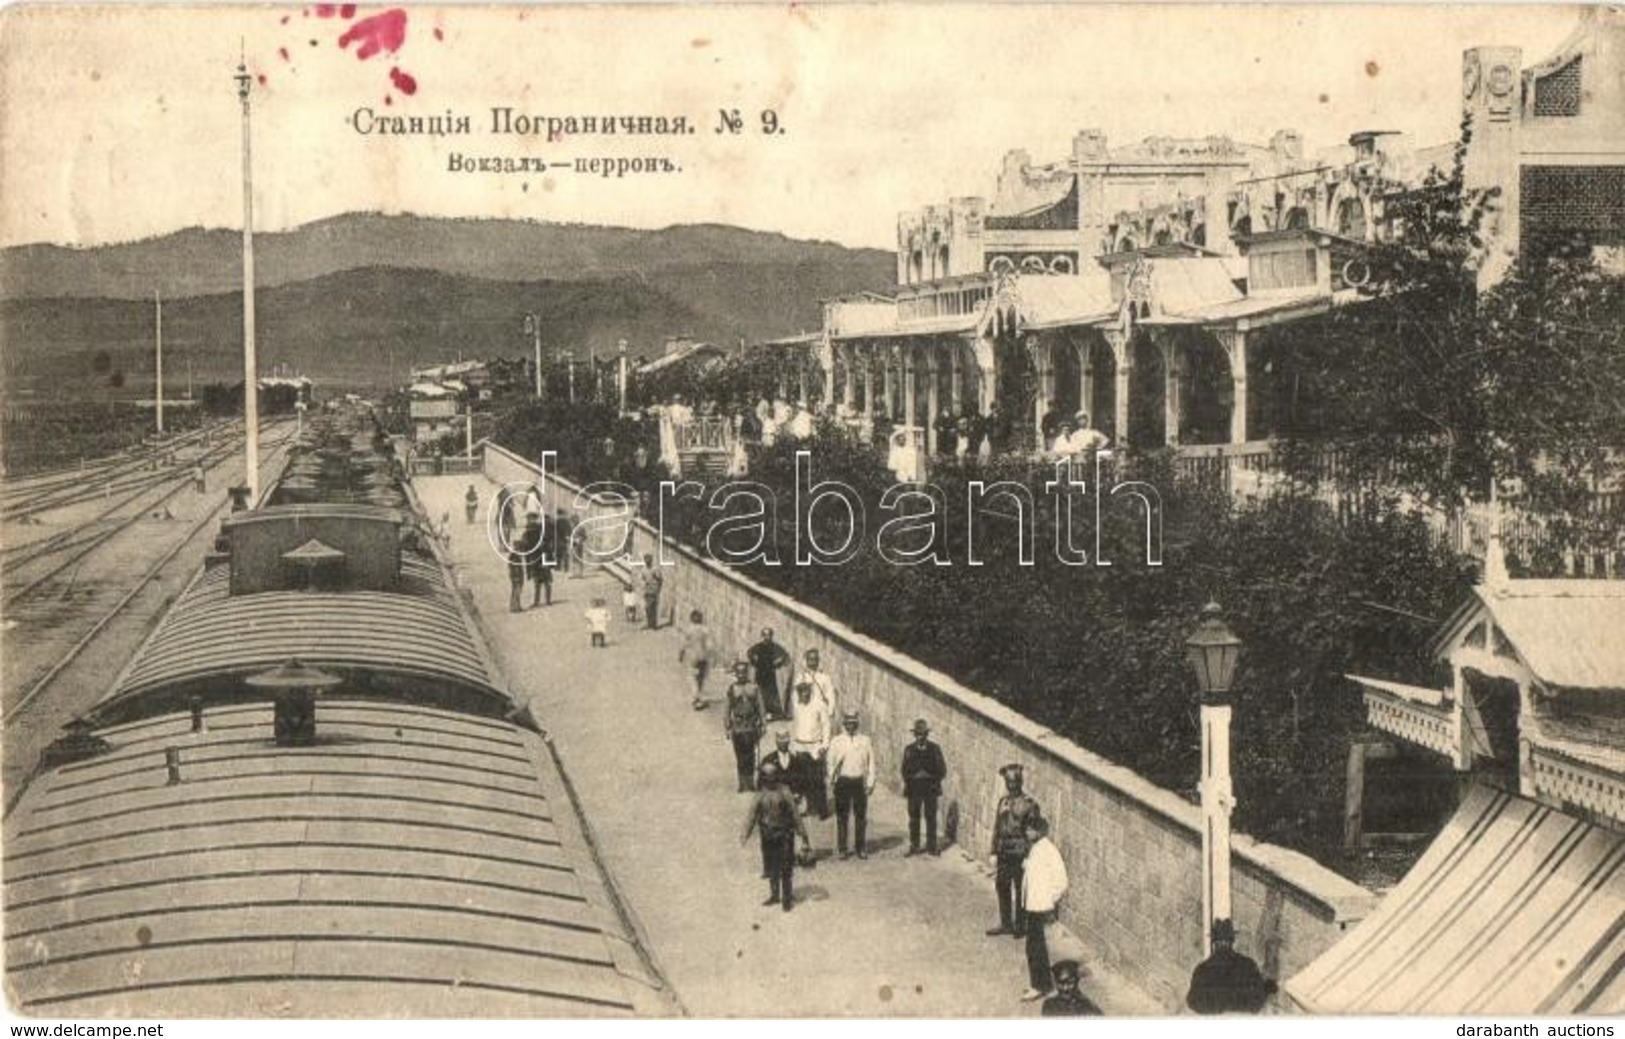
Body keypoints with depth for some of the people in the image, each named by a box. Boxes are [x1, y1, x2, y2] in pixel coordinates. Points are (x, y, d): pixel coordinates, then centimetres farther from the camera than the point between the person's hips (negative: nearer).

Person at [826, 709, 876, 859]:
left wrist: (870, 783, -1)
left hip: (859, 781, 1)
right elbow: (831, 763, 8)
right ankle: (842, 849, 9)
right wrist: (832, 779, -3)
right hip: (843, 781, 0)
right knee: (842, 816, 1)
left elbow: (871, 763, 6)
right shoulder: (836, 742, 5)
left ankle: (861, 848, 13)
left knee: (861, 816, 3)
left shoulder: (865, 741, 7)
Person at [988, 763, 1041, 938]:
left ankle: (1020, 925, 13)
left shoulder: (1028, 804, -9)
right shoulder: (1003, 802, 10)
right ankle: (1006, 924, 24)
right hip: (1004, 854, 6)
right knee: (1002, 888, 12)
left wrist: (1028, 856, -11)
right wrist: (994, 853, 12)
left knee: (1020, 890, 2)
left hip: (1019, 854, -6)